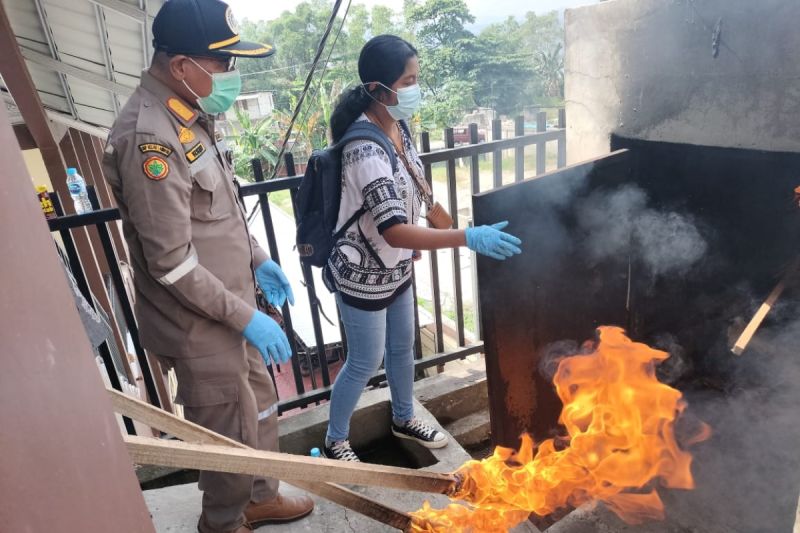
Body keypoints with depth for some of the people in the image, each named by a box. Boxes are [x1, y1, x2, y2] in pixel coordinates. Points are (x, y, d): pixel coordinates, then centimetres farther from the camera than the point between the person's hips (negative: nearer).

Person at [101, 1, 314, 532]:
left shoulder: (195, 115, 5)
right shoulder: (150, 139, -25)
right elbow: (172, 263, -24)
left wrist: (258, 260, 10)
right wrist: (246, 316, -19)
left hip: (230, 308, 9)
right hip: (200, 324, -9)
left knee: (260, 407, 23)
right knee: (232, 433, 11)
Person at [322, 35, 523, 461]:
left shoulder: (396, 125, -3)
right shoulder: (366, 150, -31)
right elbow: (394, 232, -37)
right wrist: (467, 238, -41)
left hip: (395, 269, 8)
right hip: (363, 277, -8)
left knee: (402, 347, 23)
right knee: (364, 363, 10)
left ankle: (403, 419, 49)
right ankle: (335, 441, 36)